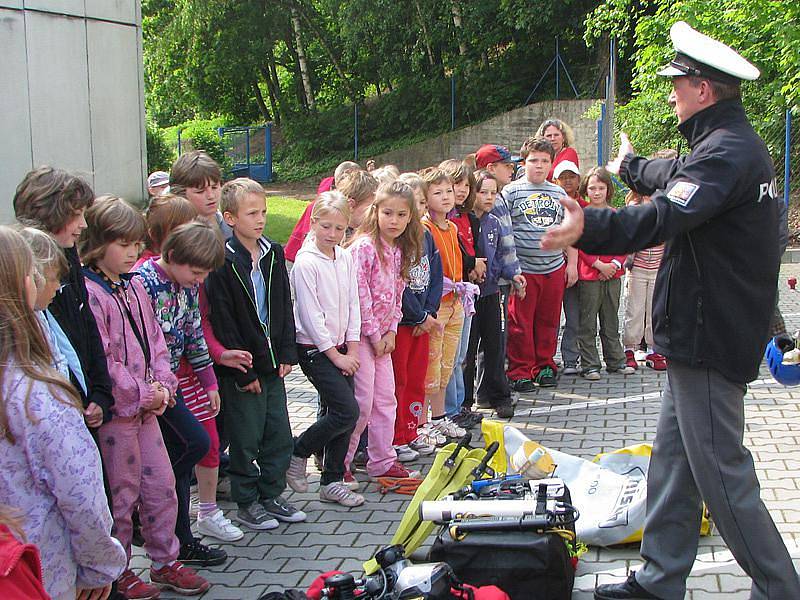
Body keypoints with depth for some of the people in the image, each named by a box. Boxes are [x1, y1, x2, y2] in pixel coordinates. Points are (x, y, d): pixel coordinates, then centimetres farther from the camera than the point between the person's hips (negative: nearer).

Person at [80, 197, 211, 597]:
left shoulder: (134, 286, 10)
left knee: (162, 484, 14)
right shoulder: (88, 292, -17)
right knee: (121, 493, 5)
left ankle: (165, 562, 28)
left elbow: (155, 340, 14)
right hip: (116, 410, -8)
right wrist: (141, 393, -14)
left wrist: (162, 385, 0)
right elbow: (101, 359, -20)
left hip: (148, 405, 8)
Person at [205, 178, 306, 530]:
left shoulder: (273, 254, 7)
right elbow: (222, 322, -15)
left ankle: (271, 496, 27)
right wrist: (242, 371, -15)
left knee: (279, 435, 12)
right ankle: (247, 504, 19)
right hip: (242, 368, -6)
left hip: (273, 364, 6)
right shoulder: (222, 262, -14)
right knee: (246, 438, 4)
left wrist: (287, 353, 3)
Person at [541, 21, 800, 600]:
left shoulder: (727, 151, -19)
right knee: (673, 460, 14)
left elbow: (667, 216, -35)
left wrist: (589, 228, -44)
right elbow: (677, 177, 36)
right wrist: (631, 167, 52)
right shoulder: (735, 144, 16)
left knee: (721, 471, -5)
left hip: (709, 337, -11)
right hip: (700, 334, 11)